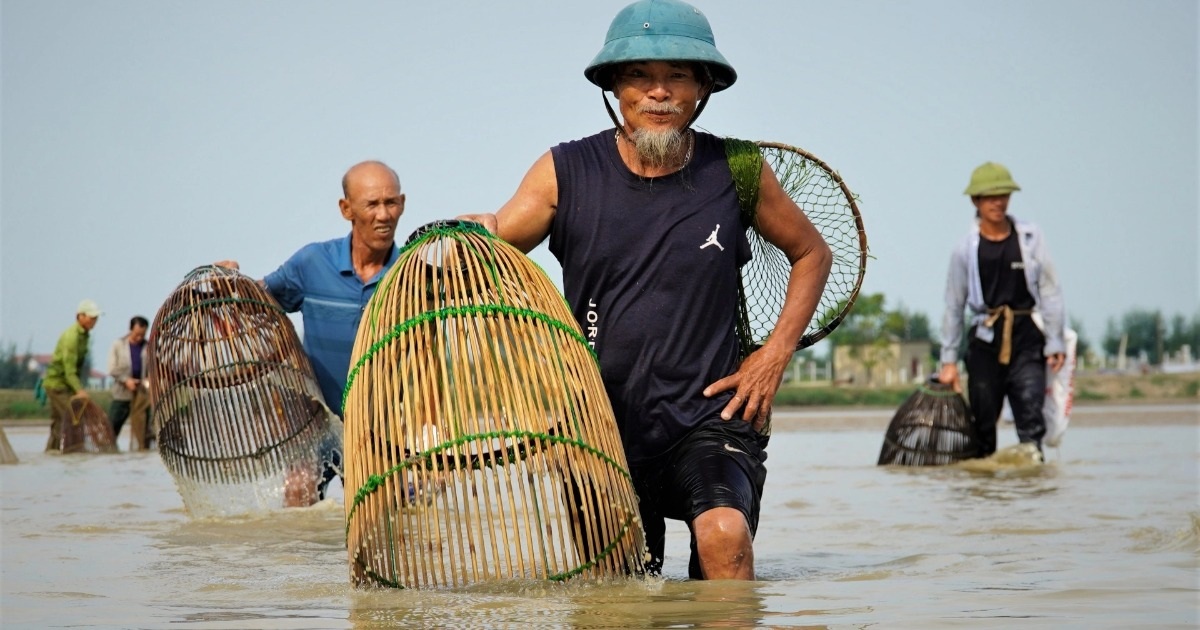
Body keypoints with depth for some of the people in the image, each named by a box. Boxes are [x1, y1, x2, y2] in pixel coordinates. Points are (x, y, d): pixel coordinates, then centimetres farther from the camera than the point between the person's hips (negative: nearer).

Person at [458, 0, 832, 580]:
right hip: (600, 423, 2)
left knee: (724, 533, -30)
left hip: (708, 418, -2)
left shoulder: (735, 173, -1)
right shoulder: (565, 173, -1)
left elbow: (812, 253, 14)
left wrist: (775, 354, 2)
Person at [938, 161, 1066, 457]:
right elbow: (954, 306, 8)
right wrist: (948, 359, 6)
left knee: (1031, 420, -10)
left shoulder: (1030, 238, 3)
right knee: (983, 419, 4)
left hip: (1026, 336, -1)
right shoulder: (967, 249, 3)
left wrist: (1055, 342, -1)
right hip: (986, 339, 1)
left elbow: (1050, 291, 4)